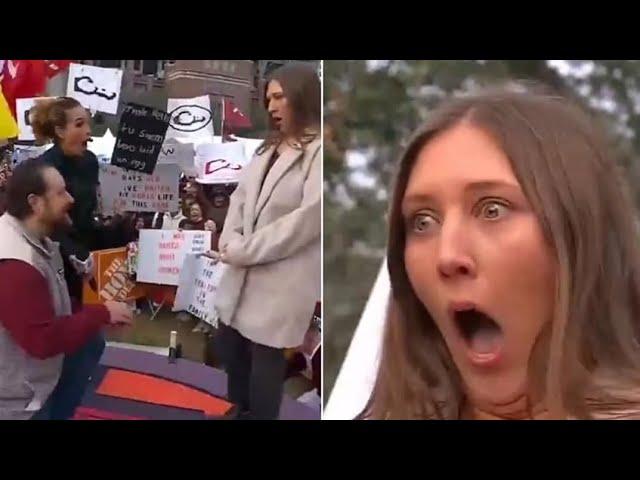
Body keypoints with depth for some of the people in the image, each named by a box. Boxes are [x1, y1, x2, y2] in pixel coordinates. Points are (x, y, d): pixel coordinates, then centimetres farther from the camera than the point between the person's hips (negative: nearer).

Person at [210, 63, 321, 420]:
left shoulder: (319, 151, -12)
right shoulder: (268, 150, 18)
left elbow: (309, 218, -20)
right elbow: (240, 197, 14)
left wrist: (245, 250, -14)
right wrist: (230, 242, -6)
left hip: (283, 282, -8)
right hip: (243, 276, 8)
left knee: (265, 366, 3)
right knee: (231, 351, 17)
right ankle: (239, 412, 36)